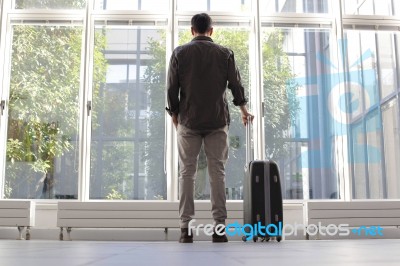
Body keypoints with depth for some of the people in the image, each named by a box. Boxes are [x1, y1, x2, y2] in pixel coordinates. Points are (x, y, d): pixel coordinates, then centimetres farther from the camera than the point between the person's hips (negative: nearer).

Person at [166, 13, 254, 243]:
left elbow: (172, 89, 2)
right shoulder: (225, 53, 5)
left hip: (188, 121, 0)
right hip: (217, 121, 0)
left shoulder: (180, 53, 3)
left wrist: (175, 116, 14)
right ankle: (219, 228, 2)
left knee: (187, 173, 3)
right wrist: (243, 109, 24)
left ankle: (186, 228, 0)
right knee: (218, 173, 2)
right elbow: (236, 85, 8)